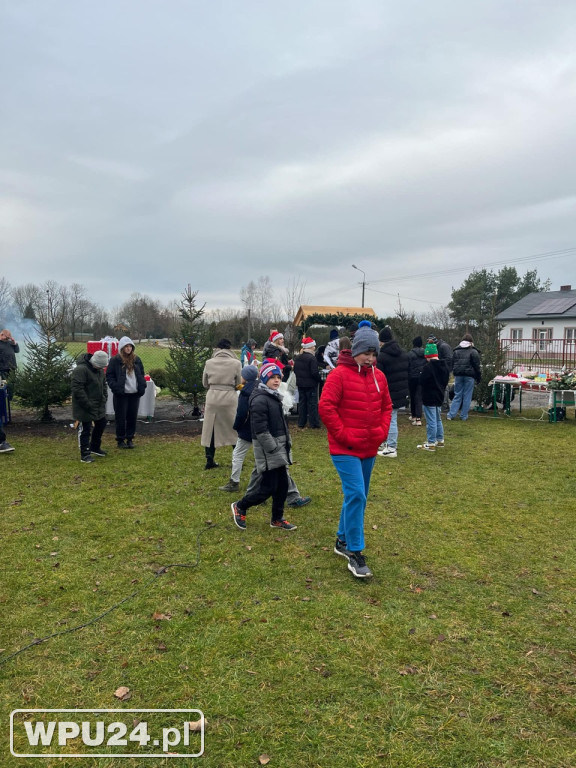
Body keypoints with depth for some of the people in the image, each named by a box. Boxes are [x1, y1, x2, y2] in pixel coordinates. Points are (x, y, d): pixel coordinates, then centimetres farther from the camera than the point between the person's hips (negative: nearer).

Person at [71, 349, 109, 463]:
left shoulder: (99, 369, 7)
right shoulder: (81, 369, -22)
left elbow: (103, 384, 19)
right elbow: (77, 389, -26)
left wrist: (104, 398, 6)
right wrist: (88, 405, -25)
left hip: (99, 406, 9)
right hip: (84, 408, -9)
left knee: (101, 425, 18)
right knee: (85, 430, -1)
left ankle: (95, 447, 36)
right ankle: (85, 454, 9)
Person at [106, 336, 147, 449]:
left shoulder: (136, 360, 10)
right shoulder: (115, 360, -4)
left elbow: (141, 374, 17)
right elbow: (109, 376, -4)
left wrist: (142, 387, 4)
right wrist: (116, 388, -16)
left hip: (135, 394, 4)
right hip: (121, 394, -4)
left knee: (132, 417, 9)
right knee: (121, 418, 2)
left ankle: (130, 439, 20)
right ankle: (120, 440, 14)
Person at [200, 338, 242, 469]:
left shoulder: (209, 363, -1)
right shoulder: (236, 363, -7)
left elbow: (205, 384, 8)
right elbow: (238, 384, 1)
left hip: (212, 398, 2)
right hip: (230, 398, -1)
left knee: (211, 429, 11)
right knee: (234, 429, 11)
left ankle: (210, 461, 14)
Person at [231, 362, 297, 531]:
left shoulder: (274, 397, 14)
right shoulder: (260, 399, -17)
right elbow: (261, 430, -21)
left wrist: (287, 445, 15)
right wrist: (274, 449, -19)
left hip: (279, 449, 9)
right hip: (267, 451, -9)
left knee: (282, 484, 12)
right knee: (268, 488, -3)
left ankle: (277, 519, 27)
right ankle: (240, 507, 18)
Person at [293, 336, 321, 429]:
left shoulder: (297, 357, 5)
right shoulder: (312, 358, -18)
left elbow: (295, 370, 12)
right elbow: (315, 372, -21)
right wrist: (319, 379, -6)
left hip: (300, 383, 7)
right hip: (311, 384, -7)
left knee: (302, 403, 13)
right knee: (312, 404, 1)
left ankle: (301, 423, 16)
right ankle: (314, 424, 4)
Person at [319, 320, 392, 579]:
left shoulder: (379, 376, 7)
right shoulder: (339, 375, -13)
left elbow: (386, 406, 16)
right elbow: (326, 407, -18)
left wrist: (382, 431, 2)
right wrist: (344, 436, -17)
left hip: (369, 448, 7)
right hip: (345, 449, -7)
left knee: (358, 497, 15)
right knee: (355, 495, -14)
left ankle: (343, 540, 33)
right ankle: (354, 553, -3)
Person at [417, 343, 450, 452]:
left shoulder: (428, 367, -22)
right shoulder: (444, 365, 7)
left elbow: (422, 381, -18)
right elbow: (446, 380, 15)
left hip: (429, 398, -9)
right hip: (439, 397, 9)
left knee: (431, 421, -4)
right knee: (438, 419, 19)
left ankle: (431, 443, 1)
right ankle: (440, 440, 27)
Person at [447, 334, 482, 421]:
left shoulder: (456, 351, 11)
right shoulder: (473, 352, -4)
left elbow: (452, 364, 16)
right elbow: (477, 366, -4)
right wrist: (479, 378, 1)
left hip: (458, 375, 4)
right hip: (469, 376, -4)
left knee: (457, 395, 9)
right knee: (467, 396, 3)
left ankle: (451, 414, 1)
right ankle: (464, 416, 5)